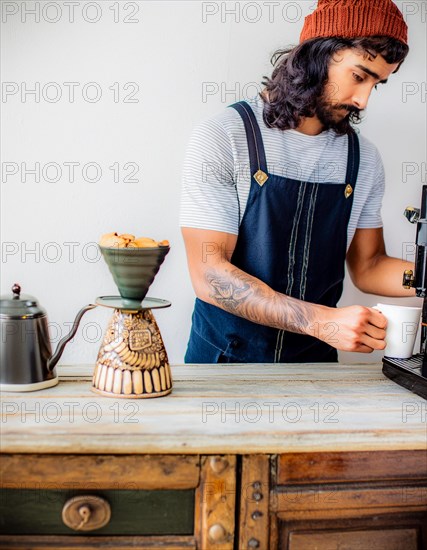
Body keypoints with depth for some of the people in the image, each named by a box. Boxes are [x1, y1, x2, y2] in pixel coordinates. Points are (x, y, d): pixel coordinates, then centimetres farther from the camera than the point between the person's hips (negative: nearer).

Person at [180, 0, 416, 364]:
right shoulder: (221, 138, -15)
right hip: (225, 357, -3)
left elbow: (367, 266, 8)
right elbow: (209, 275, -22)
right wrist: (321, 320, -31)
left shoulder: (364, 158, 0)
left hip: (315, 361, 4)